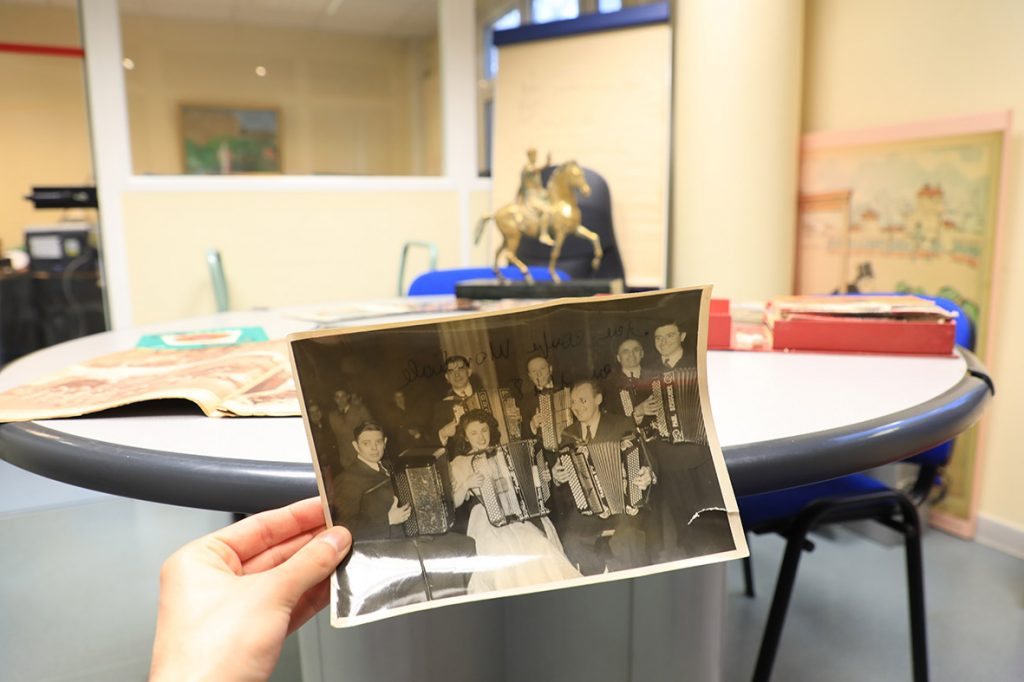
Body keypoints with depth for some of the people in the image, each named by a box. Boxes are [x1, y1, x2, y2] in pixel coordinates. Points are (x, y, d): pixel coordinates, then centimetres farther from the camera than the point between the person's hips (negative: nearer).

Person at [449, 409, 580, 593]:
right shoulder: (459, 464, 9)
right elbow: (454, 503, 3)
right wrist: (466, 485, -14)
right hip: (488, 520, -2)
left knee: (540, 548, -25)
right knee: (505, 553, -31)